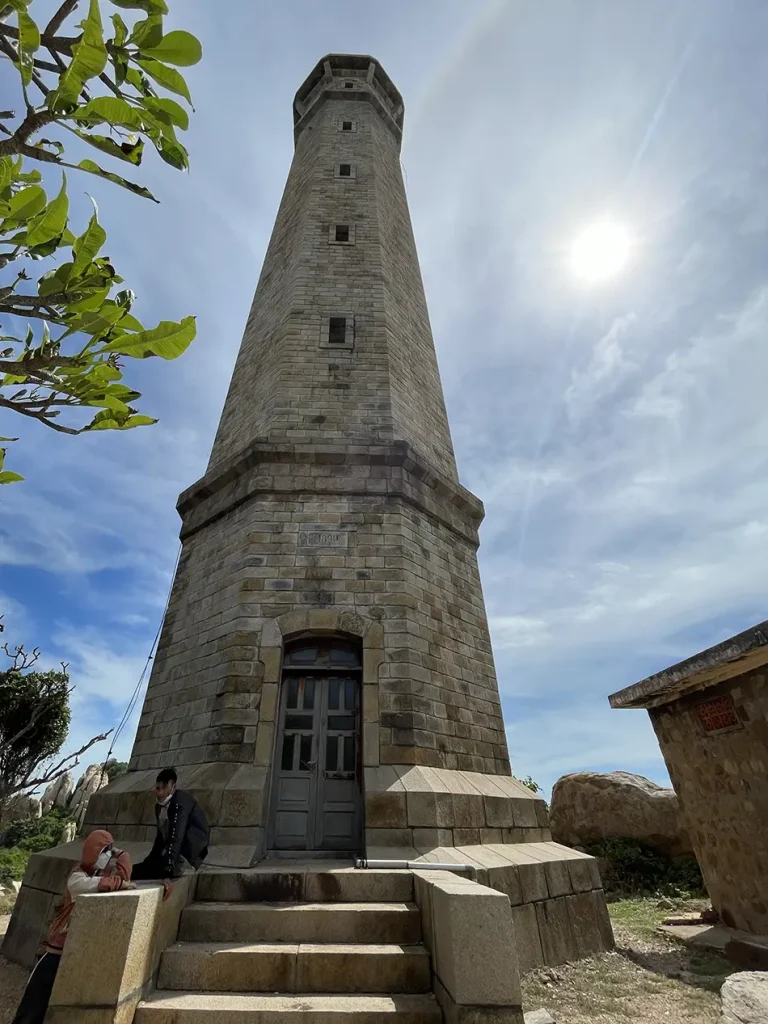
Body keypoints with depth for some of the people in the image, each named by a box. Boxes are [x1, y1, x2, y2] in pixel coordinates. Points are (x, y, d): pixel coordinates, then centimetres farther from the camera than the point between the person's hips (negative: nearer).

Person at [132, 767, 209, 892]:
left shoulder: (180, 801, -25)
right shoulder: (159, 805, 2)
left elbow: (176, 837, -33)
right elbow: (161, 836, 10)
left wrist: (167, 874, -38)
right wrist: (149, 861, 8)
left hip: (191, 849, -8)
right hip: (175, 851, 8)